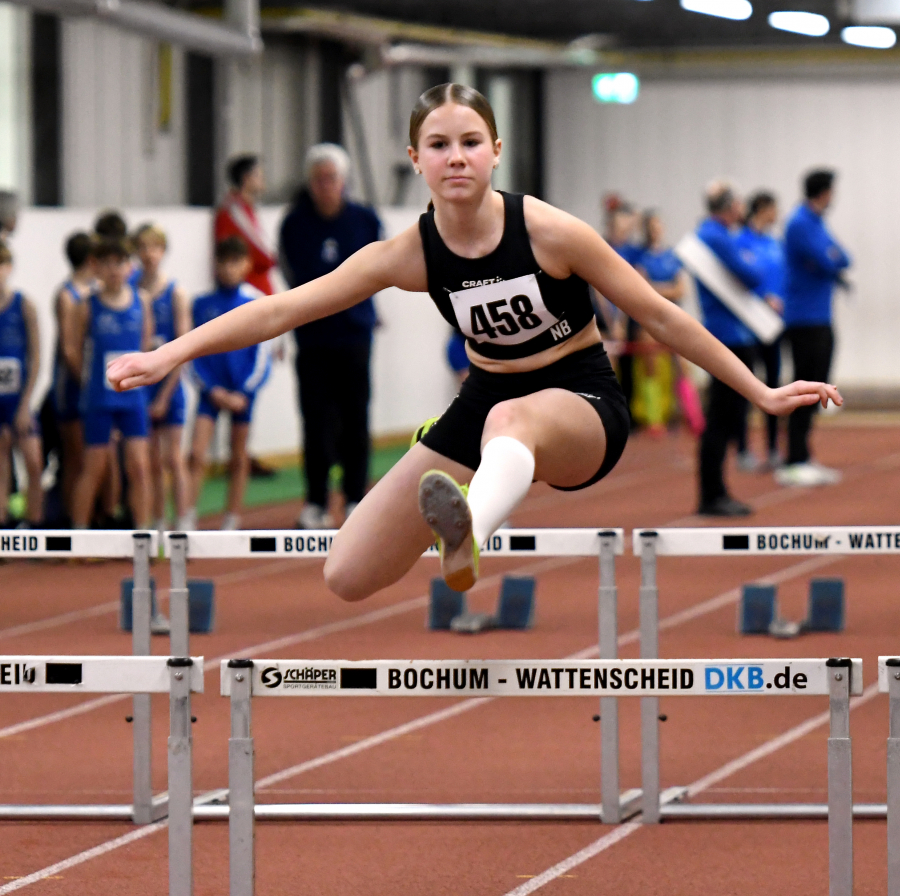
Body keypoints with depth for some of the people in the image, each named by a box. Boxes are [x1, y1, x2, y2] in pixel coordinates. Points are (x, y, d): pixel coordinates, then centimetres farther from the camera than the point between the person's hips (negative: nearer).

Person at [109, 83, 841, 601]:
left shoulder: (550, 233, -17)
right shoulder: (410, 255, -11)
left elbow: (660, 317, -8)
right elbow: (282, 310, -13)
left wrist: (762, 394, -5)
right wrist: (168, 355, -24)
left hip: (583, 406, -4)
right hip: (487, 406, 5)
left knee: (511, 420, -45)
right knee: (348, 578, -5)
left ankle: (471, 534, -80)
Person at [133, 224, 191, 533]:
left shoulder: (175, 294, -3)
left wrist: (165, 395, -9)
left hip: (169, 385, -2)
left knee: (173, 458, -4)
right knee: (151, 462, 6)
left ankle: (182, 525, -3)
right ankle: (159, 526, 11)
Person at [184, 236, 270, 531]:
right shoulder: (203, 304, 0)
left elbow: (262, 354, -1)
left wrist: (244, 393, -9)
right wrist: (212, 390, -8)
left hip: (242, 392, 0)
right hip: (211, 392, 0)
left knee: (239, 459, 8)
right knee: (197, 454, -11)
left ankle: (232, 521, 17)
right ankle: (189, 520, -10)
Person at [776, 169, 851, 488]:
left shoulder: (817, 224, 16)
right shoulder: (801, 224, -14)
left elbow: (841, 262, 11)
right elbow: (828, 265, -20)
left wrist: (833, 260, -9)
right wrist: (834, 262, 0)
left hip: (821, 319, 9)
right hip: (806, 318, -9)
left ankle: (803, 459, 15)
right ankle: (794, 464, -10)